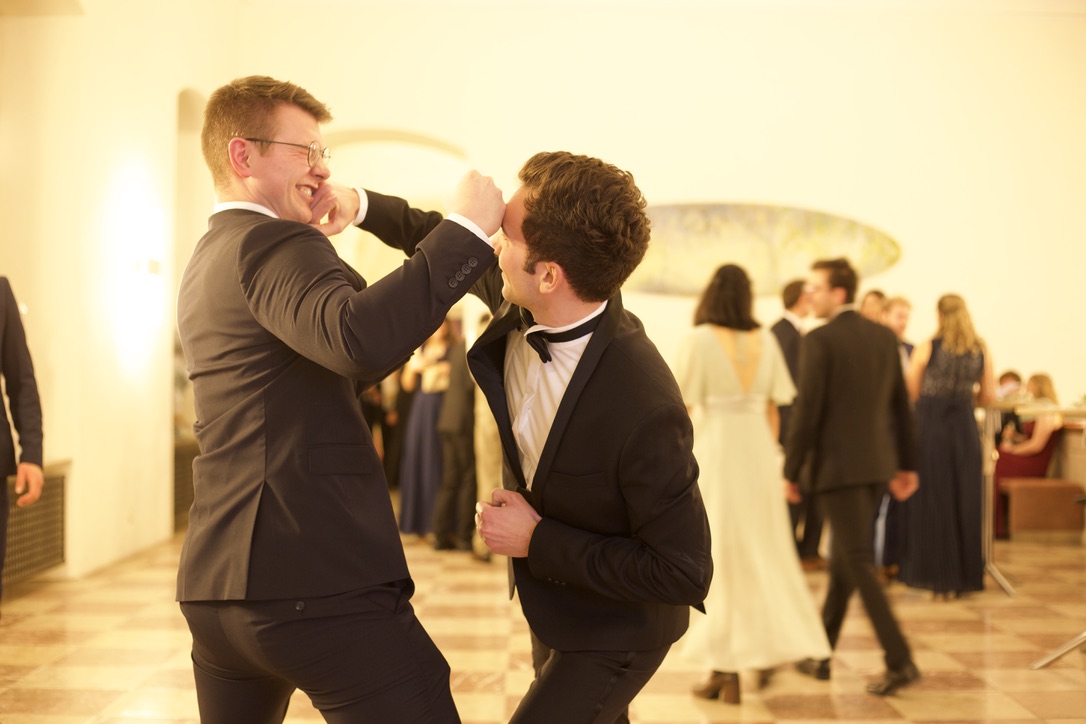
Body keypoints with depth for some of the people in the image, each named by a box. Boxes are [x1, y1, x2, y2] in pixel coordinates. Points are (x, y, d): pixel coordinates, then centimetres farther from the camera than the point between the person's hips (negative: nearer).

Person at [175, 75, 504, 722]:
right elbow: (360, 339, -31)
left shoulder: (208, 261, 21)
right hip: (318, 582, -10)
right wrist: (466, 229, -23)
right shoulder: (274, 244, -9)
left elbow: (334, 372, 24)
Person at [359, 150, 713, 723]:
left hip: (613, 633, -8)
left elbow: (685, 574, -30)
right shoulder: (519, 304, -18)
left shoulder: (644, 411, -39)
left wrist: (537, 541, -27)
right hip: (549, 602, 8)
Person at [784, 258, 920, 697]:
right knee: (842, 560, 15)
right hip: (878, 464, 7)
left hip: (838, 465, -7)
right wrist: (907, 464, 18)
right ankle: (821, 654, 24)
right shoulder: (883, 336, 9)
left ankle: (900, 660, -9)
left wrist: (790, 471, -6)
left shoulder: (819, 341, -12)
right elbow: (901, 405, 12)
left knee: (858, 563, -4)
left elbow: (807, 411, -14)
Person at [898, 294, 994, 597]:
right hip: (965, 427, 3)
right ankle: (966, 574, 15)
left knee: (931, 501, 5)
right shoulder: (982, 351, 2)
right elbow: (988, 396, 6)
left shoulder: (926, 349, -6)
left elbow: (911, 392, 0)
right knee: (965, 500, 9)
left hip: (930, 425, -2)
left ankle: (937, 575, 8)